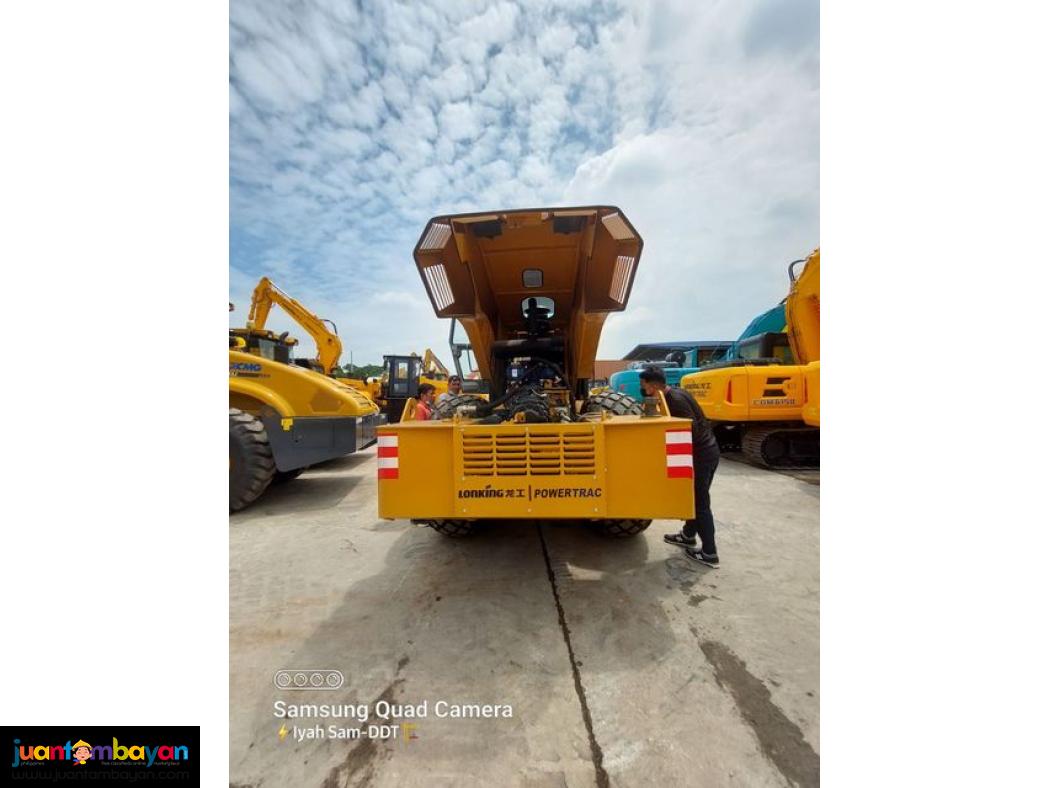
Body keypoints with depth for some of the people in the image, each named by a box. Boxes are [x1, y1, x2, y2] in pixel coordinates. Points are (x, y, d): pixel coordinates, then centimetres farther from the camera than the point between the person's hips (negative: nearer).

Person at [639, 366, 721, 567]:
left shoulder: (675, 400, -22)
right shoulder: (672, 396, 9)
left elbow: (691, 430, -24)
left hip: (702, 454, -10)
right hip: (706, 450, 10)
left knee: (700, 503, 2)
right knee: (694, 497, 21)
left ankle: (709, 553, 14)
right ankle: (688, 535, 38)